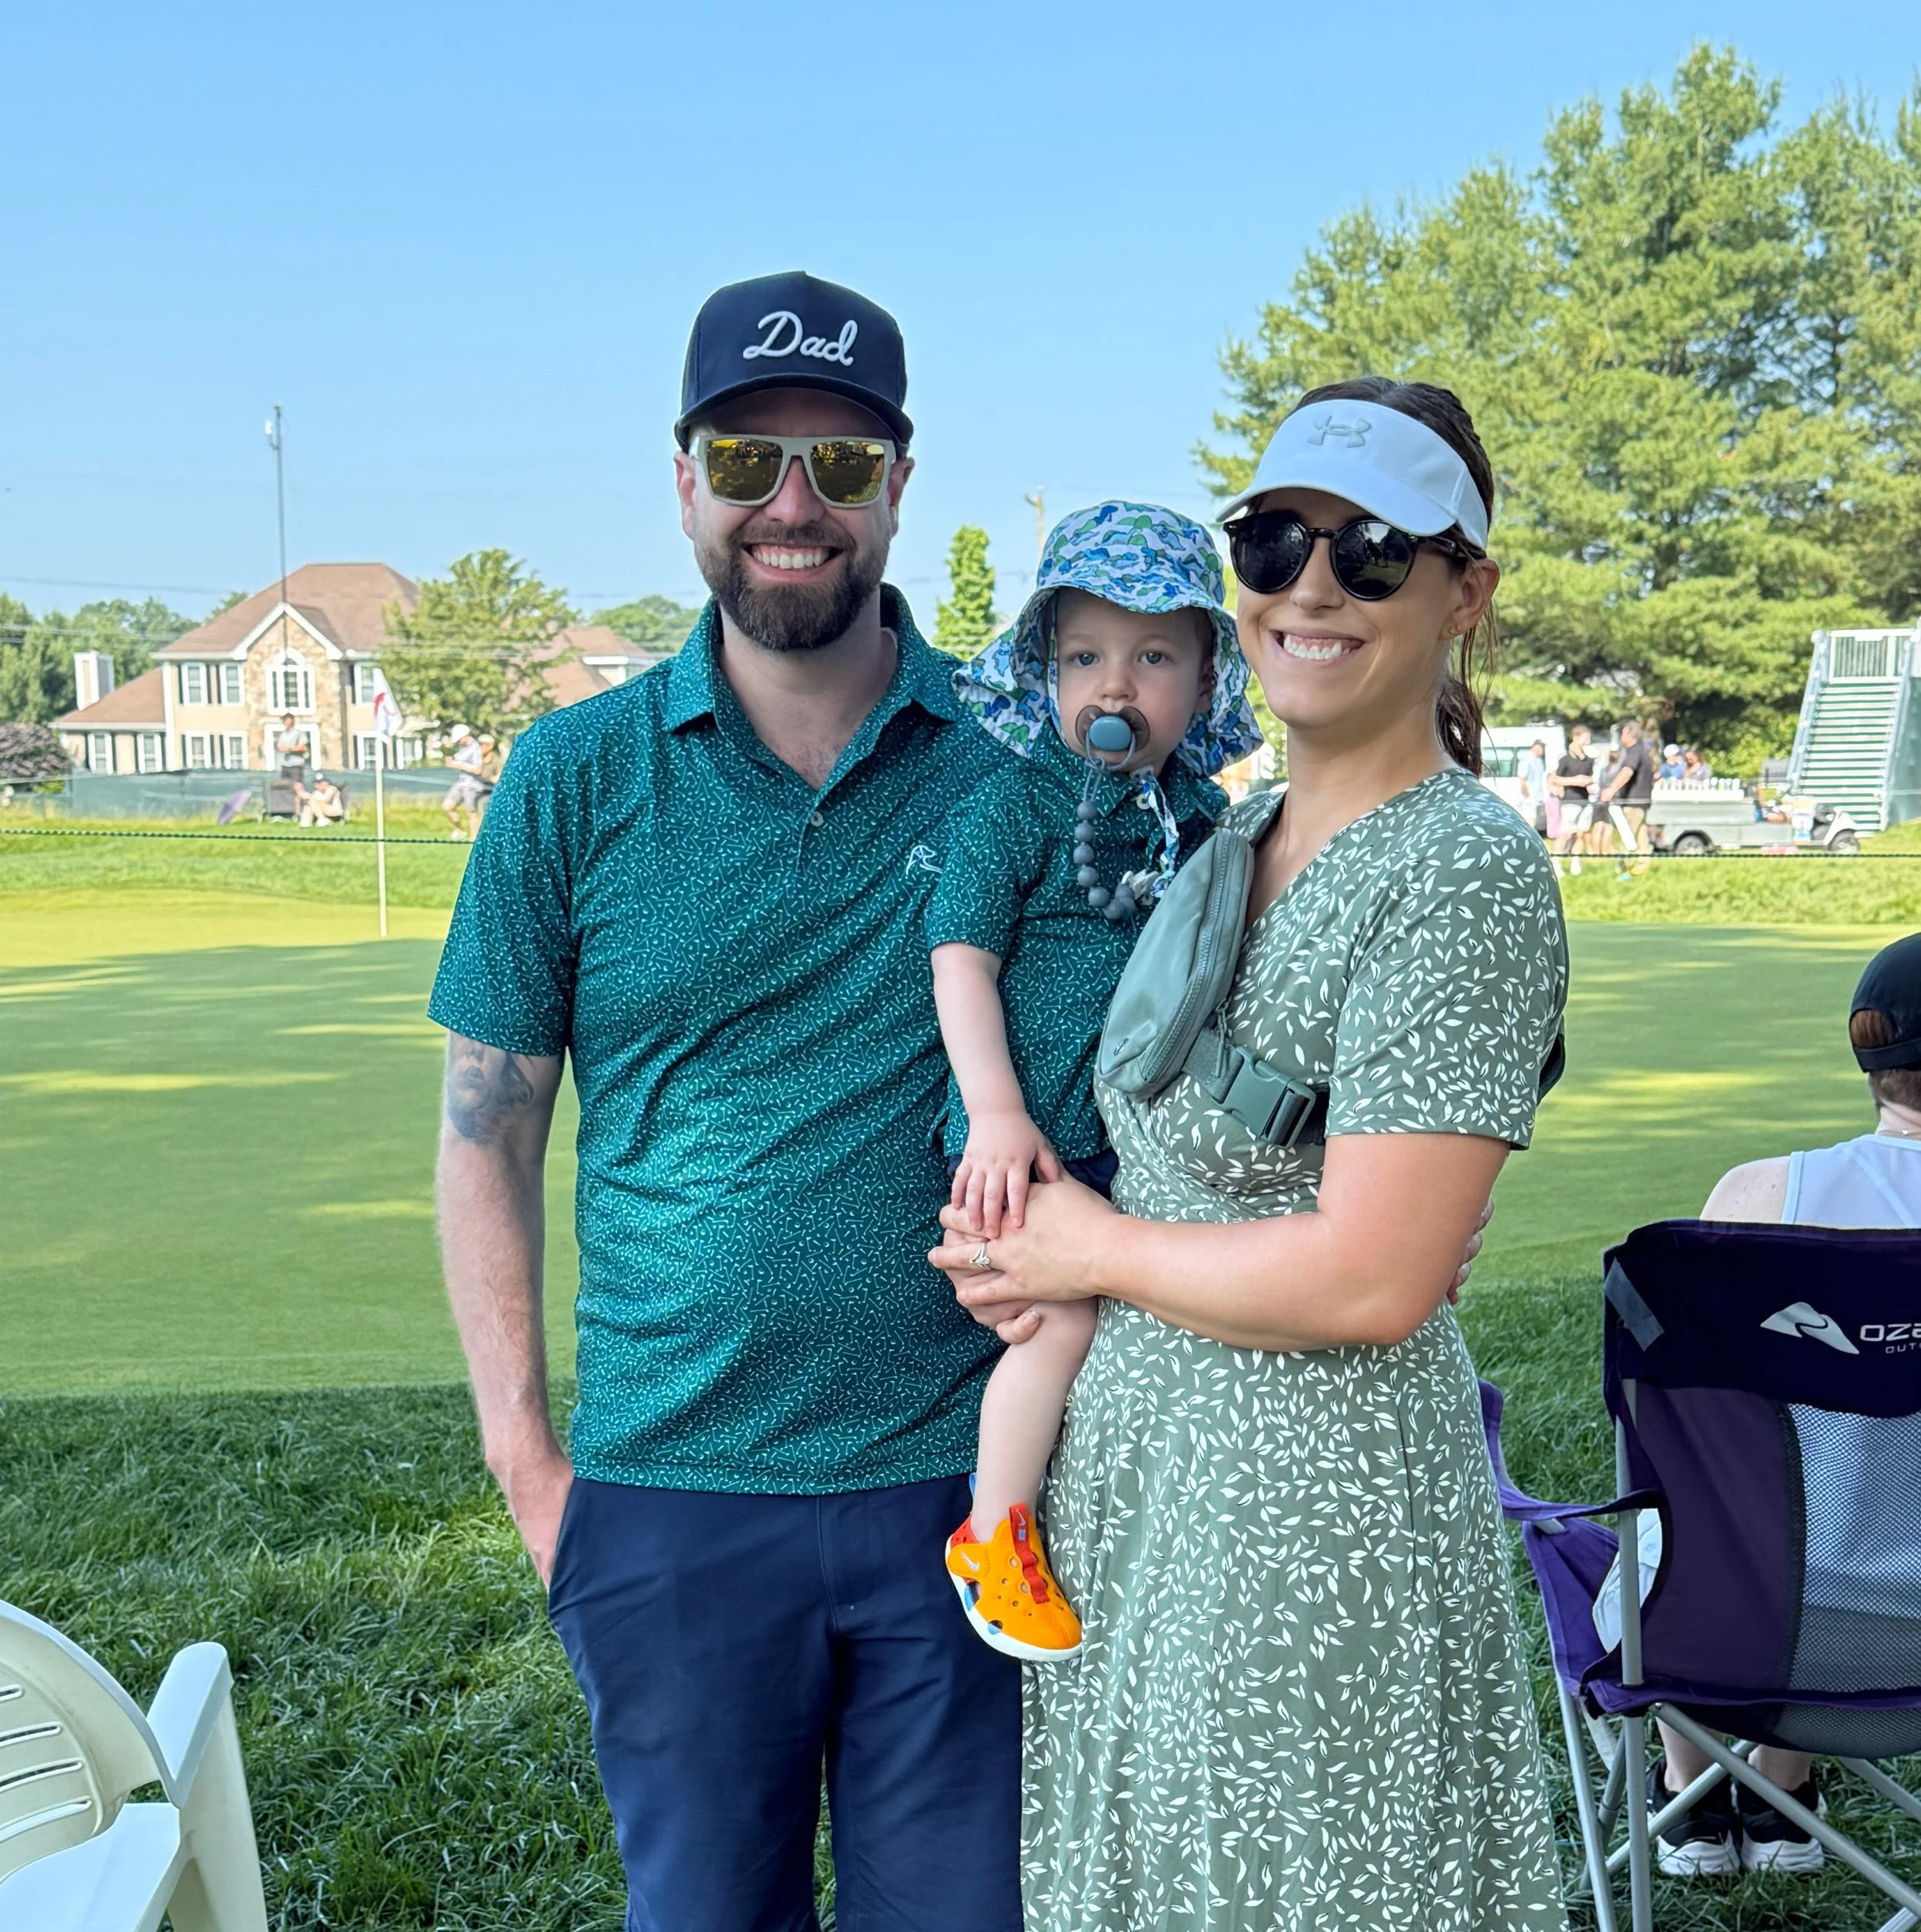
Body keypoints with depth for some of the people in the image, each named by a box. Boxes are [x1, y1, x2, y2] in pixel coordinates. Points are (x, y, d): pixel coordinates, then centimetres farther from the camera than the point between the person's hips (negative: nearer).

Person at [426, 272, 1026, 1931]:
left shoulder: (1027, 755, -2)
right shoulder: (576, 776, -2)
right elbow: (488, 1131, 2)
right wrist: (526, 1456, -1)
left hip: (964, 1478, 0)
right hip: (672, 1494, 0)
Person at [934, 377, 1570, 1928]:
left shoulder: (1467, 874, -18)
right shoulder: (1226, 840, 7)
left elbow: (1369, 1282, -24)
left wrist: (1095, 1250, -11)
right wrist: (1014, 1216, 2)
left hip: (1316, 1502, -8)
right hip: (1121, 1466, 8)